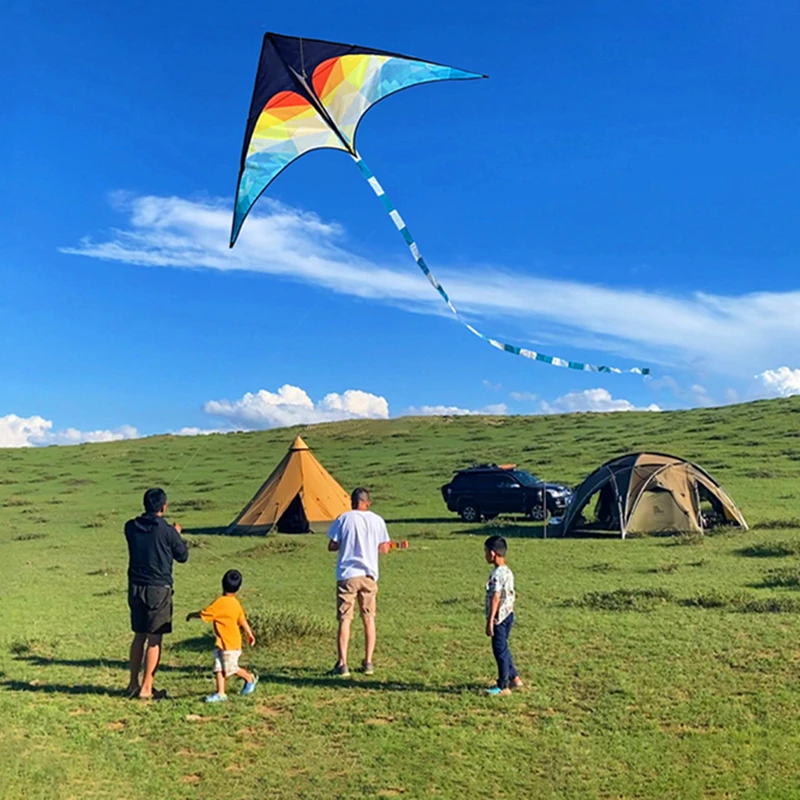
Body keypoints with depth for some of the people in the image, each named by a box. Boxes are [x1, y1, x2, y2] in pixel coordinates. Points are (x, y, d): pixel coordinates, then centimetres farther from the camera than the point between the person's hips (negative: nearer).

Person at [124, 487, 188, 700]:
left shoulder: (131, 527, 0)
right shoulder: (167, 531, -13)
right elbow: (183, 556, 0)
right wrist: (177, 535, 16)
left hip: (135, 588, 5)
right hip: (158, 589, -5)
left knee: (139, 636, 18)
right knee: (154, 639, 4)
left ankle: (133, 684, 26)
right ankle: (146, 688, 8)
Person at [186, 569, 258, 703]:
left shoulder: (220, 603, -21)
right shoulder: (236, 603, 4)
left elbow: (203, 615, -17)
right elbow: (243, 621, 10)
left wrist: (191, 615, 1)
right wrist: (250, 634, 20)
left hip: (230, 643, -8)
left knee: (231, 669, 4)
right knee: (219, 668, 5)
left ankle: (250, 678, 23)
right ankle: (220, 693, 4)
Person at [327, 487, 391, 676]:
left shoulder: (344, 519, -5)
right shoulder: (377, 521, 1)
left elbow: (332, 546, -3)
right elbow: (384, 549, 6)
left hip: (347, 575, -2)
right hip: (369, 575, 2)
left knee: (344, 619, 2)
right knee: (369, 619, 12)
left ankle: (342, 664, -1)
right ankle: (368, 663, 15)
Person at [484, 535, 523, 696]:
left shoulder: (497, 574, -20)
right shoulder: (508, 571, 9)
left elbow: (495, 598, -22)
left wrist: (490, 621, -20)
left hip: (499, 617, -9)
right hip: (508, 614, 9)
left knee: (500, 650, 0)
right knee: (503, 648, 21)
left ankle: (503, 687, 8)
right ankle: (514, 678, 30)